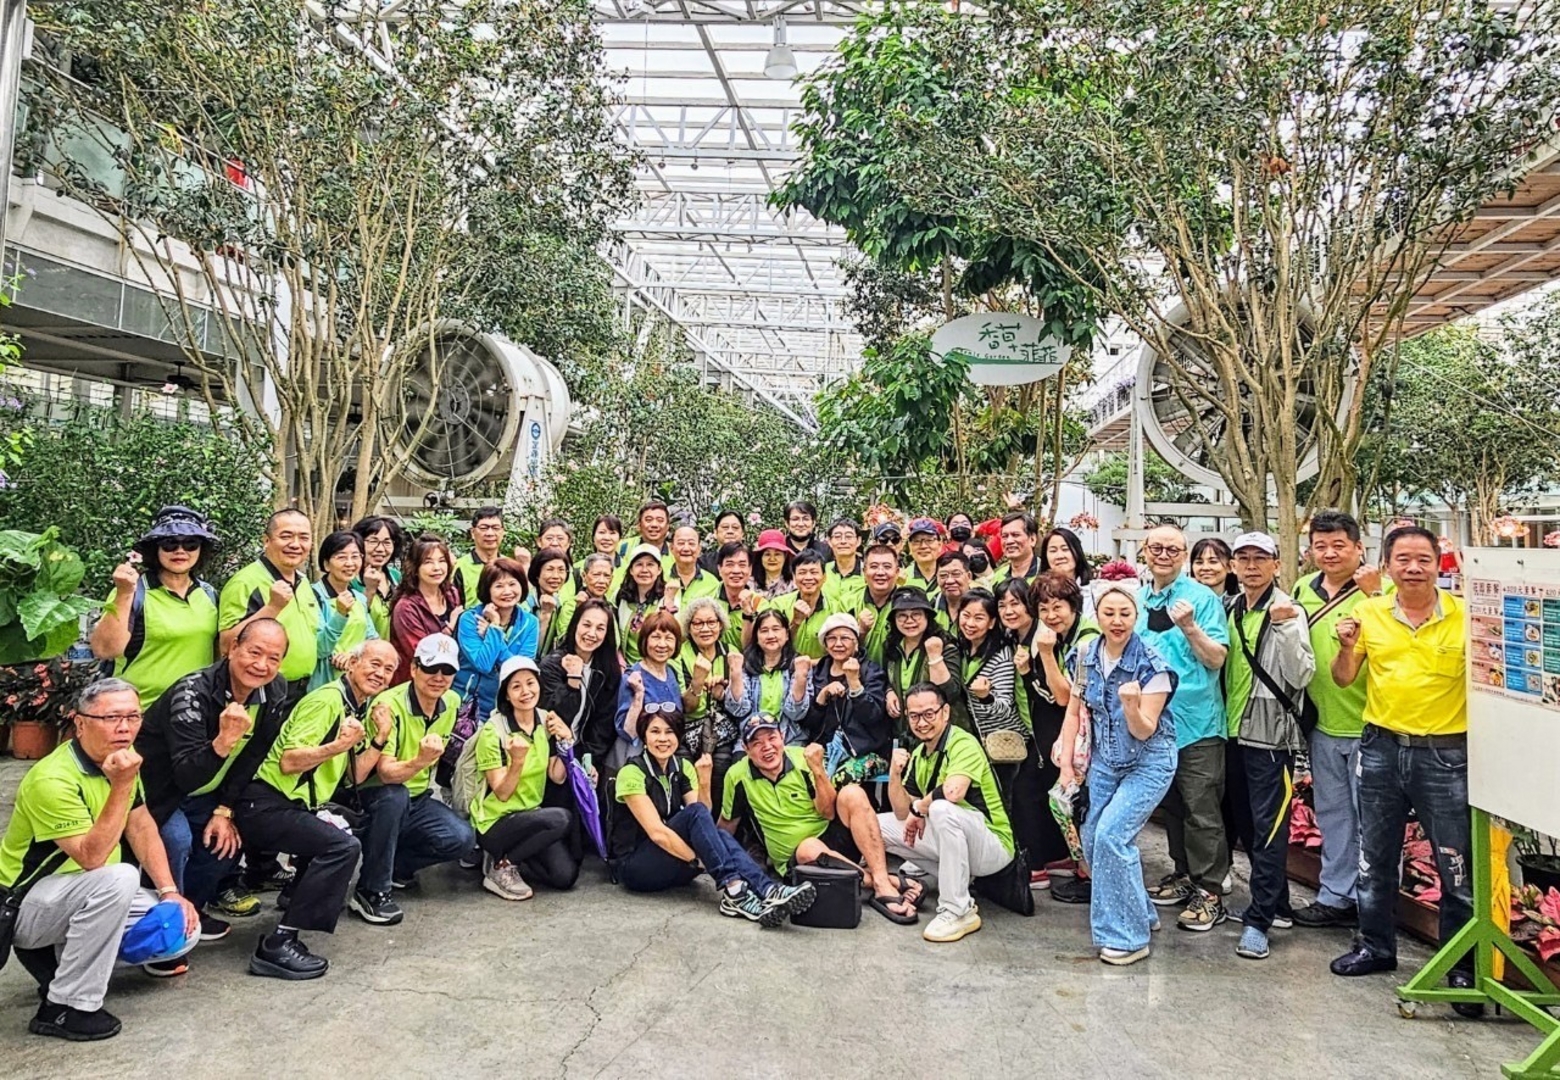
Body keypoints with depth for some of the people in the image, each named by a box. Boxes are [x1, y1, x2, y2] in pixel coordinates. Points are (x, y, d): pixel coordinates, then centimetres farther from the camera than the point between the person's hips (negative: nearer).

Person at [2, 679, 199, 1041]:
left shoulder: (120, 757, -2)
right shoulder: (52, 779, -26)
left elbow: (142, 827, 4)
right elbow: (92, 858, -33)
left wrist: (169, 891, -4)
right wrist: (122, 785, -39)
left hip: (88, 896, 8)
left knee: (184, 928, -6)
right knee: (119, 878, -36)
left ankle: (62, 954, 11)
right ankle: (64, 1007, -19)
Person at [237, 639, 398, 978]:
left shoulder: (359, 708, 13)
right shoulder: (327, 700, -16)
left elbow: (355, 776, 11)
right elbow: (288, 762, -23)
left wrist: (380, 738, 1)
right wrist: (338, 746, -32)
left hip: (298, 807, 10)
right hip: (266, 805, -10)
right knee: (343, 846, -26)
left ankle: (296, 895, 35)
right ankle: (277, 945, -22)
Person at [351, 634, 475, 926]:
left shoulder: (452, 702, -2)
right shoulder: (389, 704, -23)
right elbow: (386, 773, -31)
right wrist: (420, 761, -47)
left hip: (418, 799, 5)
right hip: (376, 797, -5)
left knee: (462, 839, -18)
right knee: (395, 796, -38)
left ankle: (396, 865, 8)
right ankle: (371, 890, -22)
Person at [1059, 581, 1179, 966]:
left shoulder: (1151, 664, -18)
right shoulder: (1086, 654, -5)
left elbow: (1144, 732, -17)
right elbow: (1074, 712, 6)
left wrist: (1131, 706, -38)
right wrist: (1066, 763, 2)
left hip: (1148, 761, -6)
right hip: (1105, 760, 6)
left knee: (1112, 835, -17)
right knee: (1092, 840, 5)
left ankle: (1128, 936, -2)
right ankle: (1139, 913, 29)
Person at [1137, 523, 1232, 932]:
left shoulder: (1203, 598, -8)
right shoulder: (1137, 599, 8)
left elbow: (1217, 659, -12)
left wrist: (1191, 628, -26)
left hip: (1196, 720, -6)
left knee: (1202, 810, -2)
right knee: (1171, 805, 17)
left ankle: (1210, 891, 8)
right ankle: (1184, 874, 31)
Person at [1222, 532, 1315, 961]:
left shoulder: (1287, 610, -9)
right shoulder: (1233, 609, 11)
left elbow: (1301, 675, -19)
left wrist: (1285, 627, -28)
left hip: (1271, 732, -7)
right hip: (1238, 730, 7)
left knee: (1268, 827, -3)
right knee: (1249, 824, 15)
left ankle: (1259, 919, 3)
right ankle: (1277, 904, 30)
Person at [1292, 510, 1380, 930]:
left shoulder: (1378, 589, -10)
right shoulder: (1303, 590, 7)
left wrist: (1372, 594, -31)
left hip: (1367, 723, -6)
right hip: (1324, 723, 6)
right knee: (1332, 815, 17)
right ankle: (1336, 895, 30)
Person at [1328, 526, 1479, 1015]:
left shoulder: (1465, 615, -7)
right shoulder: (1369, 613, 1)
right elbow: (1343, 679, 7)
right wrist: (1346, 646, -11)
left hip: (1445, 753, -3)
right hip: (1382, 747, 3)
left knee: (1457, 864, 4)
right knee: (1375, 856, 15)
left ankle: (1462, 967, 21)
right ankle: (1375, 945, 32)